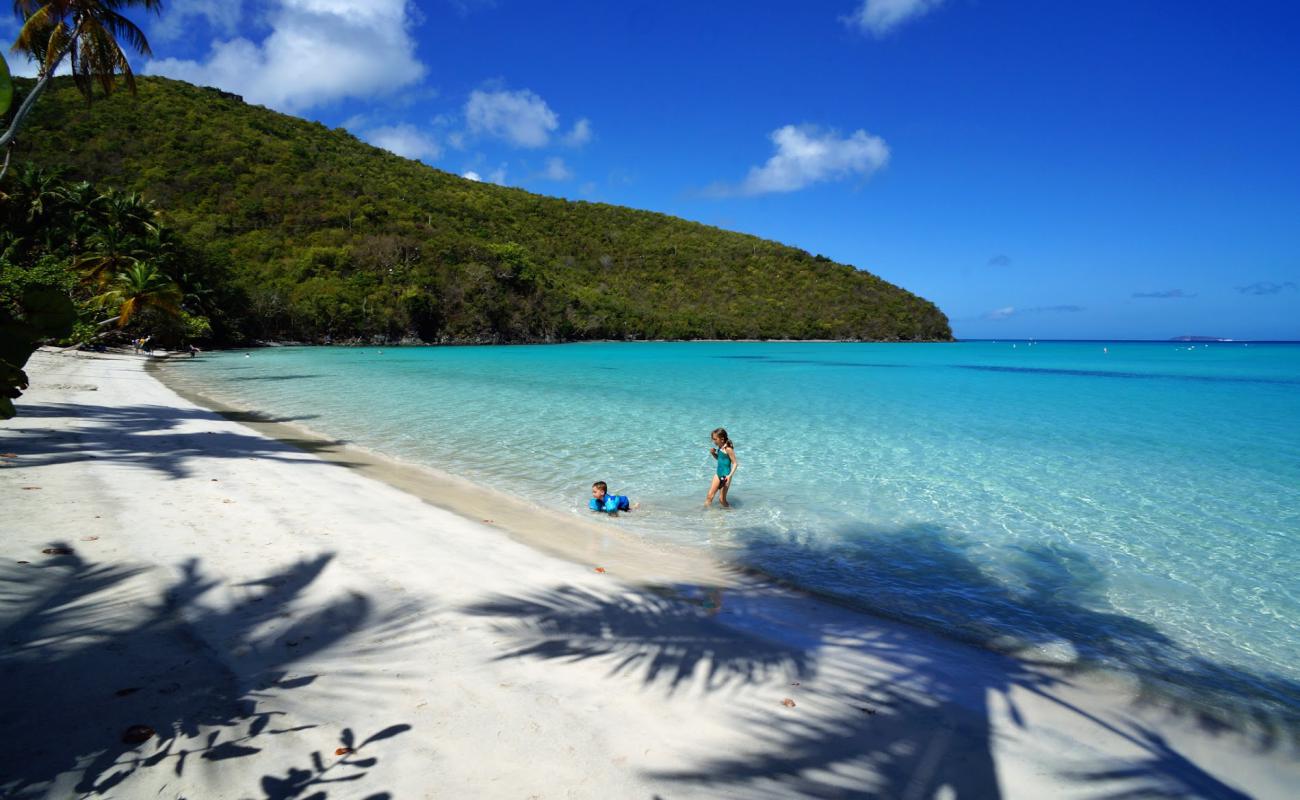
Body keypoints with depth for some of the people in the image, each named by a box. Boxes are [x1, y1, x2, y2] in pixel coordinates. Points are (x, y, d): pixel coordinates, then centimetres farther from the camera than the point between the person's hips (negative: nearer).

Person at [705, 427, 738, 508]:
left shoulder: (728, 449, -19)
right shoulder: (719, 448, 5)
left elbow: (735, 463, -18)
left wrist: (730, 476, -26)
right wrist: (713, 453, 3)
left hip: (725, 476, -8)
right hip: (718, 474, 8)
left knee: (723, 499, 3)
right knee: (709, 496, 3)